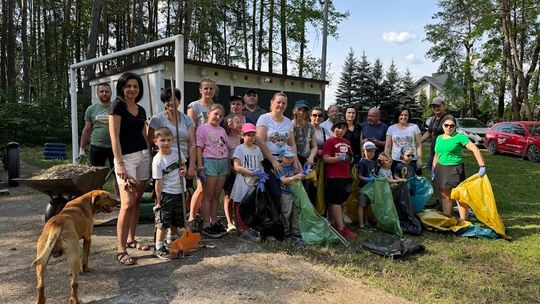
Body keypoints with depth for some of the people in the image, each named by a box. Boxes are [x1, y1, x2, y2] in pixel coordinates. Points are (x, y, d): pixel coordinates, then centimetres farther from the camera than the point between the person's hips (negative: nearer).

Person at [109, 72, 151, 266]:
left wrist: (150, 156, 15)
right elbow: (114, 137, -13)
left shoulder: (141, 110, 13)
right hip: (126, 157, -7)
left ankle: (131, 239, 24)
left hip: (143, 156, 7)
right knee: (127, 203, -12)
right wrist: (120, 163, -18)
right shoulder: (117, 106, -6)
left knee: (137, 200, 10)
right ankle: (121, 251, -7)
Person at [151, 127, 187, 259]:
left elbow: (183, 164, 18)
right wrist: (158, 201, -14)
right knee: (163, 223, -2)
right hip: (166, 194, -6)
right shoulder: (158, 160, -16)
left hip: (179, 192, 6)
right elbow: (159, 182, -16)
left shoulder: (177, 153, -2)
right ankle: (158, 248, 10)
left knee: (176, 221, 19)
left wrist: (184, 170, -6)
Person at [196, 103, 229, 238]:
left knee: (216, 195, 10)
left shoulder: (222, 130, 19)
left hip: (223, 162, 6)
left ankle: (214, 222, 16)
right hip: (210, 162, -6)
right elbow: (199, 148, -8)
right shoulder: (202, 128, -2)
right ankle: (206, 225, 3)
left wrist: (229, 164, 14)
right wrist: (199, 166, -16)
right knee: (208, 196, -2)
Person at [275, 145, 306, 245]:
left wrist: (302, 176, -4)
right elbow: (284, 180, -22)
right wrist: (296, 177, -33)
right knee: (285, 216, 4)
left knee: (296, 215, 9)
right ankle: (286, 235, 15)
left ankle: (296, 236, 16)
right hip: (285, 194, -6)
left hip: (295, 193, 6)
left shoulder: (293, 166, 8)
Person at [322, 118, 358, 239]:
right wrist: (340, 158, -20)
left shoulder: (346, 142, 16)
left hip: (345, 176, 8)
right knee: (336, 201, -6)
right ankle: (341, 229, -6)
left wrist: (350, 159, 7)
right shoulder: (330, 141, -4)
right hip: (334, 176, -8)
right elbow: (326, 158, -12)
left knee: (340, 201, 11)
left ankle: (335, 224, 20)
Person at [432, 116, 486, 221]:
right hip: (441, 169, 6)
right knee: (445, 196, 12)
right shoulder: (439, 138, 13)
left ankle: (464, 221, 3)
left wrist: (482, 166, -19)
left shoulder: (459, 137, -6)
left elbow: (475, 149, -12)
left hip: (455, 170, -6)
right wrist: (433, 170, 18)